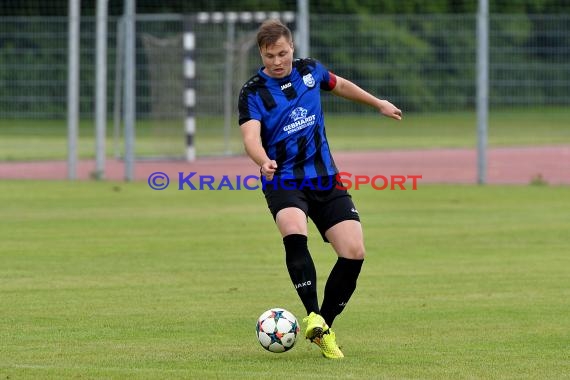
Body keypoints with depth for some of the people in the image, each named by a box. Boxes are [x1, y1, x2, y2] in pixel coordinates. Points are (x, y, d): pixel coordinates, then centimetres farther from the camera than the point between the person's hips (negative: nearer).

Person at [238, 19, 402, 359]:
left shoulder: (310, 71, 5)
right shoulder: (253, 92, -9)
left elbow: (340, 85, 27)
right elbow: (251, 137, -24)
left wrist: (379, 104, 37)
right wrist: (264, 161, -45)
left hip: (324, 178, 4)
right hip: (283, 181, -4)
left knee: (354, 252, -9)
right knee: (294, 234, -36)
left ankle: (324, 328, 7)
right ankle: (314, 316, -34)